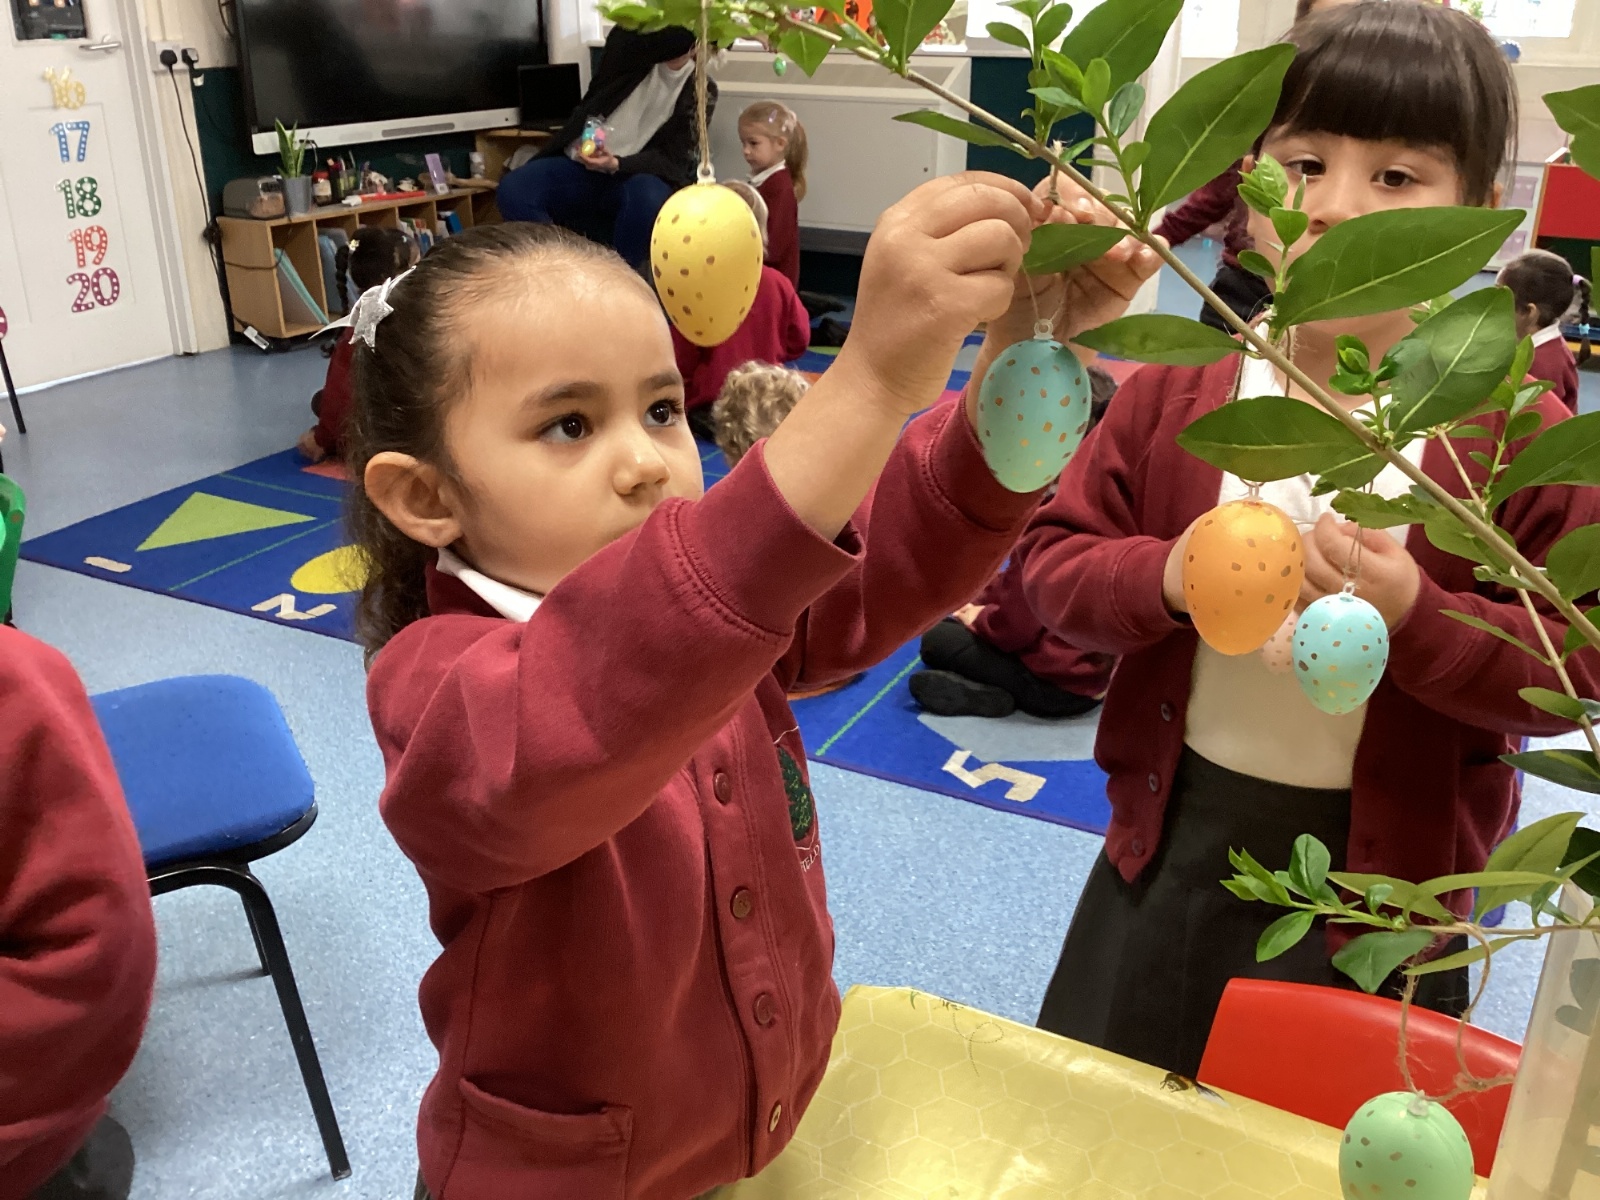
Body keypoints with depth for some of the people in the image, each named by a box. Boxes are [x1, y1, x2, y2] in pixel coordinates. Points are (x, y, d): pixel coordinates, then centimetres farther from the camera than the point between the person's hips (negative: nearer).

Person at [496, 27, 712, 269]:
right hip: (580, 163, 2)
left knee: (648, 198, -39)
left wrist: (617, 165, -23)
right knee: (511, 191, -26)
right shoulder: (630, 43, 2)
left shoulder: (702, 91, 1)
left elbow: (672, 160, -6)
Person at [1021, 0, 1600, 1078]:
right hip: (1173, 842, 2)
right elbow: (1052, 562, -4)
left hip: (1384, 871, -1)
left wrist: (1413, 617, -28)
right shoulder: (1174, 393, -6)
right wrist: (1166, 578, -23)